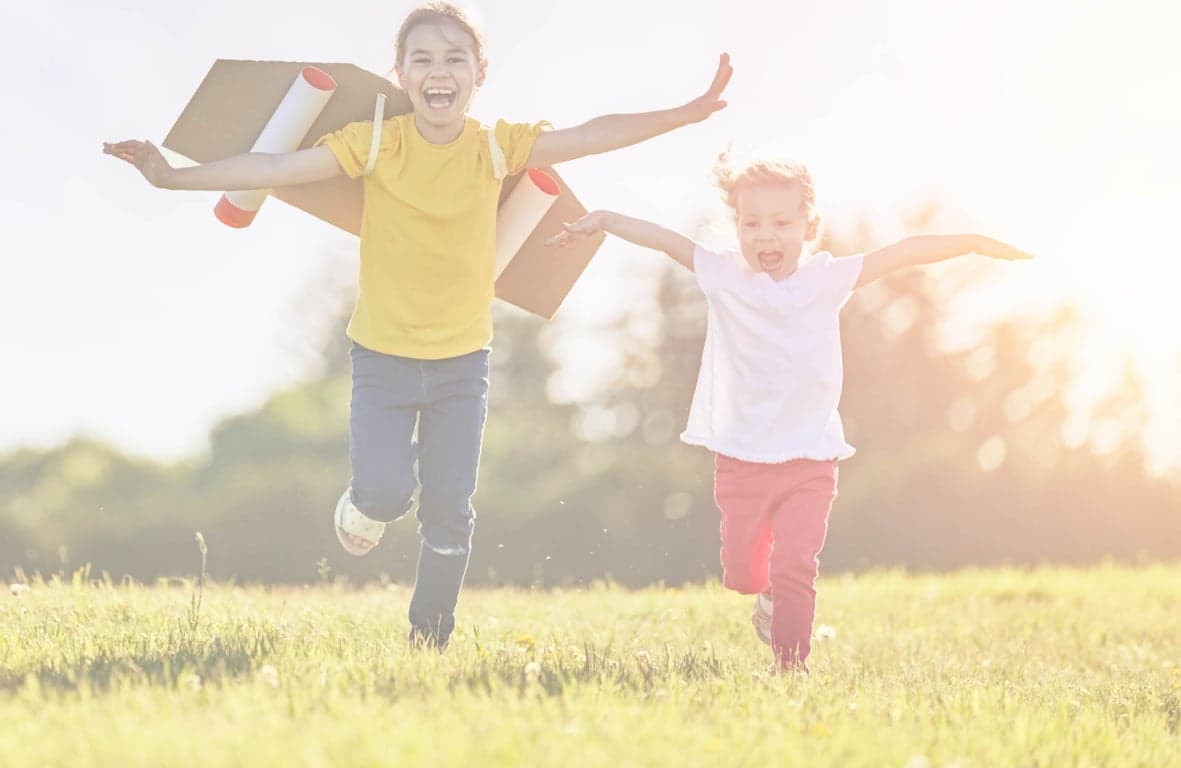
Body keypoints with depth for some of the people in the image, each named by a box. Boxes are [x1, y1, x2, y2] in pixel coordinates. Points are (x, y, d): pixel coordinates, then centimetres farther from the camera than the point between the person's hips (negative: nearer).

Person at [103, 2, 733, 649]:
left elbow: (589, 137, -11)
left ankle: (430, 642, 21)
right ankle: (361, 508, 23)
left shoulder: (497, 147, -7)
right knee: (385, 490, -16)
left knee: (450, 513, 2)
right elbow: (274, 168, -16)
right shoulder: (374, 145, -12)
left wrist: (687, 113, -20)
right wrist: (173, 177, -23)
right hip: (382, 357, -1)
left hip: (463, 360, 2)